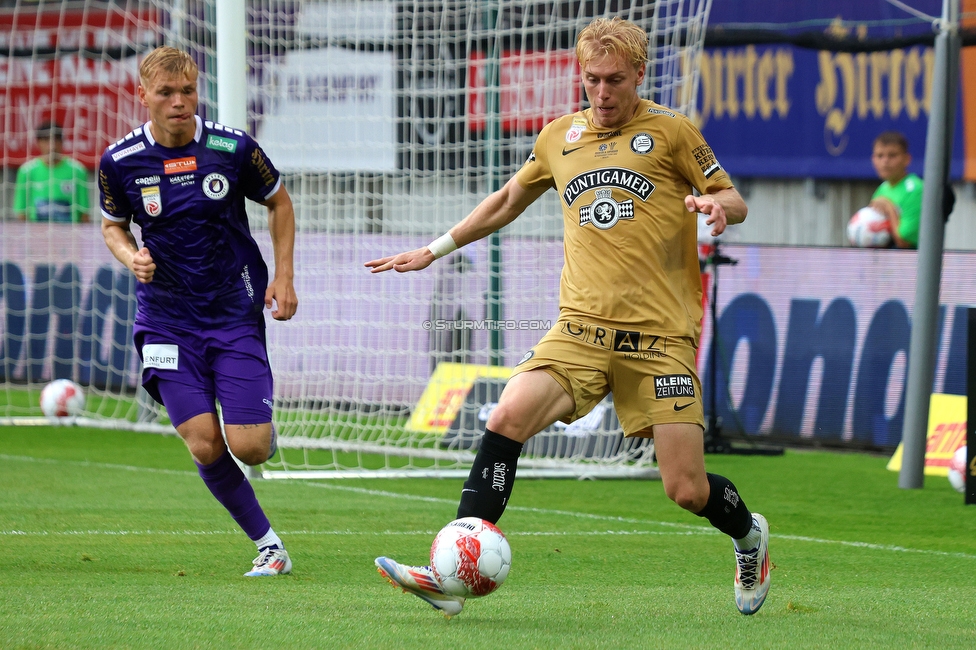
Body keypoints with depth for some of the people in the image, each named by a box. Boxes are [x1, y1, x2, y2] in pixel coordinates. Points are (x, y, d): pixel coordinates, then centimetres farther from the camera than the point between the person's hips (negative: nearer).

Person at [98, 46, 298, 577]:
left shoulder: (233, 148, -8)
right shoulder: (120, 162, -6)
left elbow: (279, 202, 9)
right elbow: (113, 226, 12)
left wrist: (283, 279, 2)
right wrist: (131, 257, -10)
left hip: (236, 312, -1)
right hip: (166, 319, 1)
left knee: (248, 448, -10)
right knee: (204, 448, -9)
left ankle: (262, 429, 28)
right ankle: (267, 544, 8)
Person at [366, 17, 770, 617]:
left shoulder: (669, 131, 3)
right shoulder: (559, 138, 14)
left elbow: (733, 201, 9)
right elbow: (508, 201, 31)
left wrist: (716, 206, -15)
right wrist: (434, 251, 31)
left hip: (661, 336, -3)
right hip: (582, 327, 3)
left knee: (687, 490, -5)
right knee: (508, 417, -22)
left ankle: (749, 536, 31)